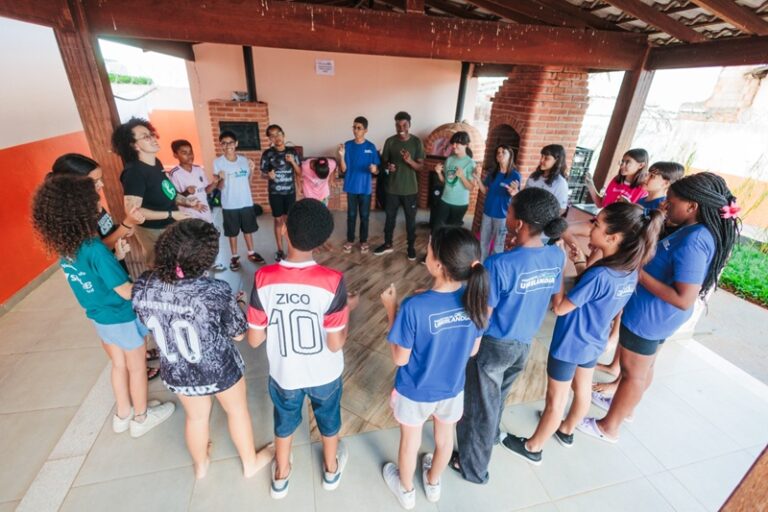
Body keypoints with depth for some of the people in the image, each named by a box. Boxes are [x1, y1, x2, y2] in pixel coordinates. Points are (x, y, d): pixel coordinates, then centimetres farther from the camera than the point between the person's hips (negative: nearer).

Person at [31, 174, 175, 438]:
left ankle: (123, 414, 42)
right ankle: (141, 418, 32)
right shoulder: (94, 248, -30)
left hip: (99, 317, 8)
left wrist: (117, 255, -2)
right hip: (122, 317, -7)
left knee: (119, 365, 24)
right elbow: (127, 292, -27)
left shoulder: (64, 247, -5)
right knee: (137, 367, 14)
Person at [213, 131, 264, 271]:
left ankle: (251, 253, 31)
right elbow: (219, 187, -7)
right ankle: (235, 257, 24)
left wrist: (251, 170, -6)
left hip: (246, 202, 3)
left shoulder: (244, 160, 2)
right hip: (229, 205, -3)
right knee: (232, 232, 9)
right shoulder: (218, 162, -8)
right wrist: (221, 179, -28)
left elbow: (248, 182, 9)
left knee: (248, 229, 15)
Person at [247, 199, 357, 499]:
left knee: (284, 422, 30)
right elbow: (335, 344, -20)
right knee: (329, 420, 29)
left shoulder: (264, 279, -23)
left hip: (284, 373, 1)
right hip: (324, 374, -1)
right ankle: (331, 469, 55)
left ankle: (281, 477, 55)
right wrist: (348, 309, -5)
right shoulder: (332, 281, -28)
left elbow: (254, 340, -13)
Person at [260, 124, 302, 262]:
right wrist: (269, 175, -22)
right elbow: (263, 173, 1)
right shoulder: (267, 154, -4)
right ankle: (280, 250, 17)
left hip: (290, 192, 1)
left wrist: (293, 162, -15)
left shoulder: (292, 152, 0)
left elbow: (300, 173, 2)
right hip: (275, 193, -1)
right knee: (279, 220, 5)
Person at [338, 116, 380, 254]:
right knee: (351, 214, 10)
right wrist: (341, 156, -21)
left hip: (365, 187, 0)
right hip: (351, 186, 1)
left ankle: (364, 241, 23)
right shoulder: (347, 145, -1)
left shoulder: (371, 147, -3)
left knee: (364, 215, 8)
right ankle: (350, 240, 24)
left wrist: (374, 169, -24)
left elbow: (377, 171, -1)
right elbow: (343, 169, -5)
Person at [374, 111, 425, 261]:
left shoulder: (417, 142, -5)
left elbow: (420, 166, -6)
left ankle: (411, 246, 25)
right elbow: (384, 161, 6)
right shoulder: (390, 141, -1)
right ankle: (388, 244, 29)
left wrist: (409, 160, -26)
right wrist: (388, 166, -18)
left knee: (410, 219, 9)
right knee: (390, 217, 12)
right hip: (392, 188, 2)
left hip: (410, 189, -1)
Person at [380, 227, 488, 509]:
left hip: (415, 391, -3)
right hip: (452, 387, 4)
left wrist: (391, 309, -16)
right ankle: (433, 483, 59)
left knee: (410, 441, 26)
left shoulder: (415, 307, -35)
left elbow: (400, 359, -20)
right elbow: (473, 350, -6)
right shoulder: (476, 297, -20)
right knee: (445, 436, 31)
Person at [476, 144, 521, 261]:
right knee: (483, 242, 16)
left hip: (502, 215, -5)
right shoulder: (492, 173, 3)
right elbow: (485, 191, 8)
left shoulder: (515, 175, -12)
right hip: (487, 212, 5)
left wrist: (514, 192, -36)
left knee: (498, 245, 7)